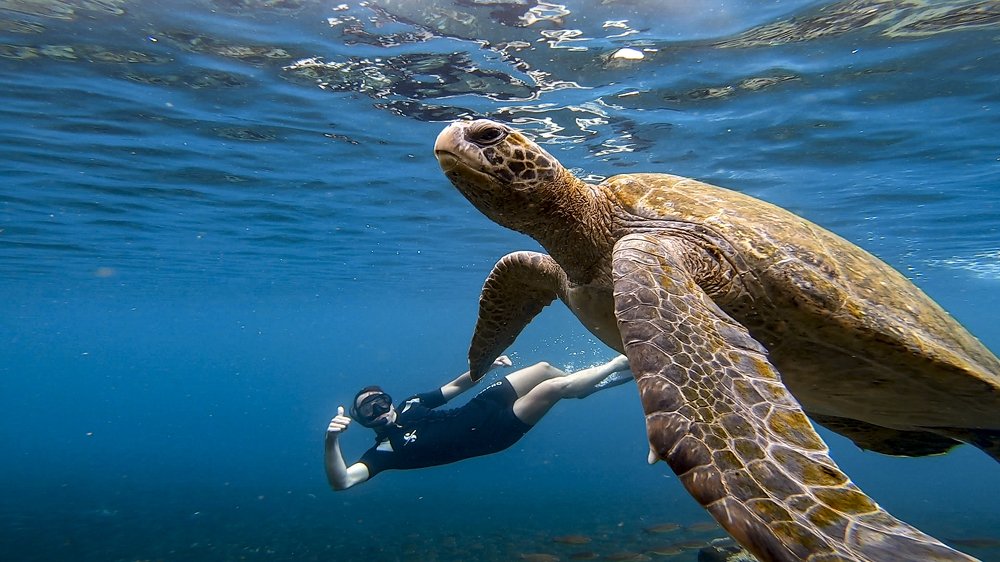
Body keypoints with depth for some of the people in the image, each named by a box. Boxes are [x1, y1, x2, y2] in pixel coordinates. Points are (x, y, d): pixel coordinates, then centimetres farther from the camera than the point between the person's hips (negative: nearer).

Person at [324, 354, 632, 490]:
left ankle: (601, 376, 27)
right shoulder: (385, 449, -14)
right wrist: (332, 440, -47)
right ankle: (617, 365, 3)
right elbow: (341, 481, -29)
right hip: (489, 432, -7)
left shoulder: (409, 404, 5)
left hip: (478, 408, 7)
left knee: (544, 369, -2)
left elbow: (455, 386, 15)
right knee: (553, 387, -19)